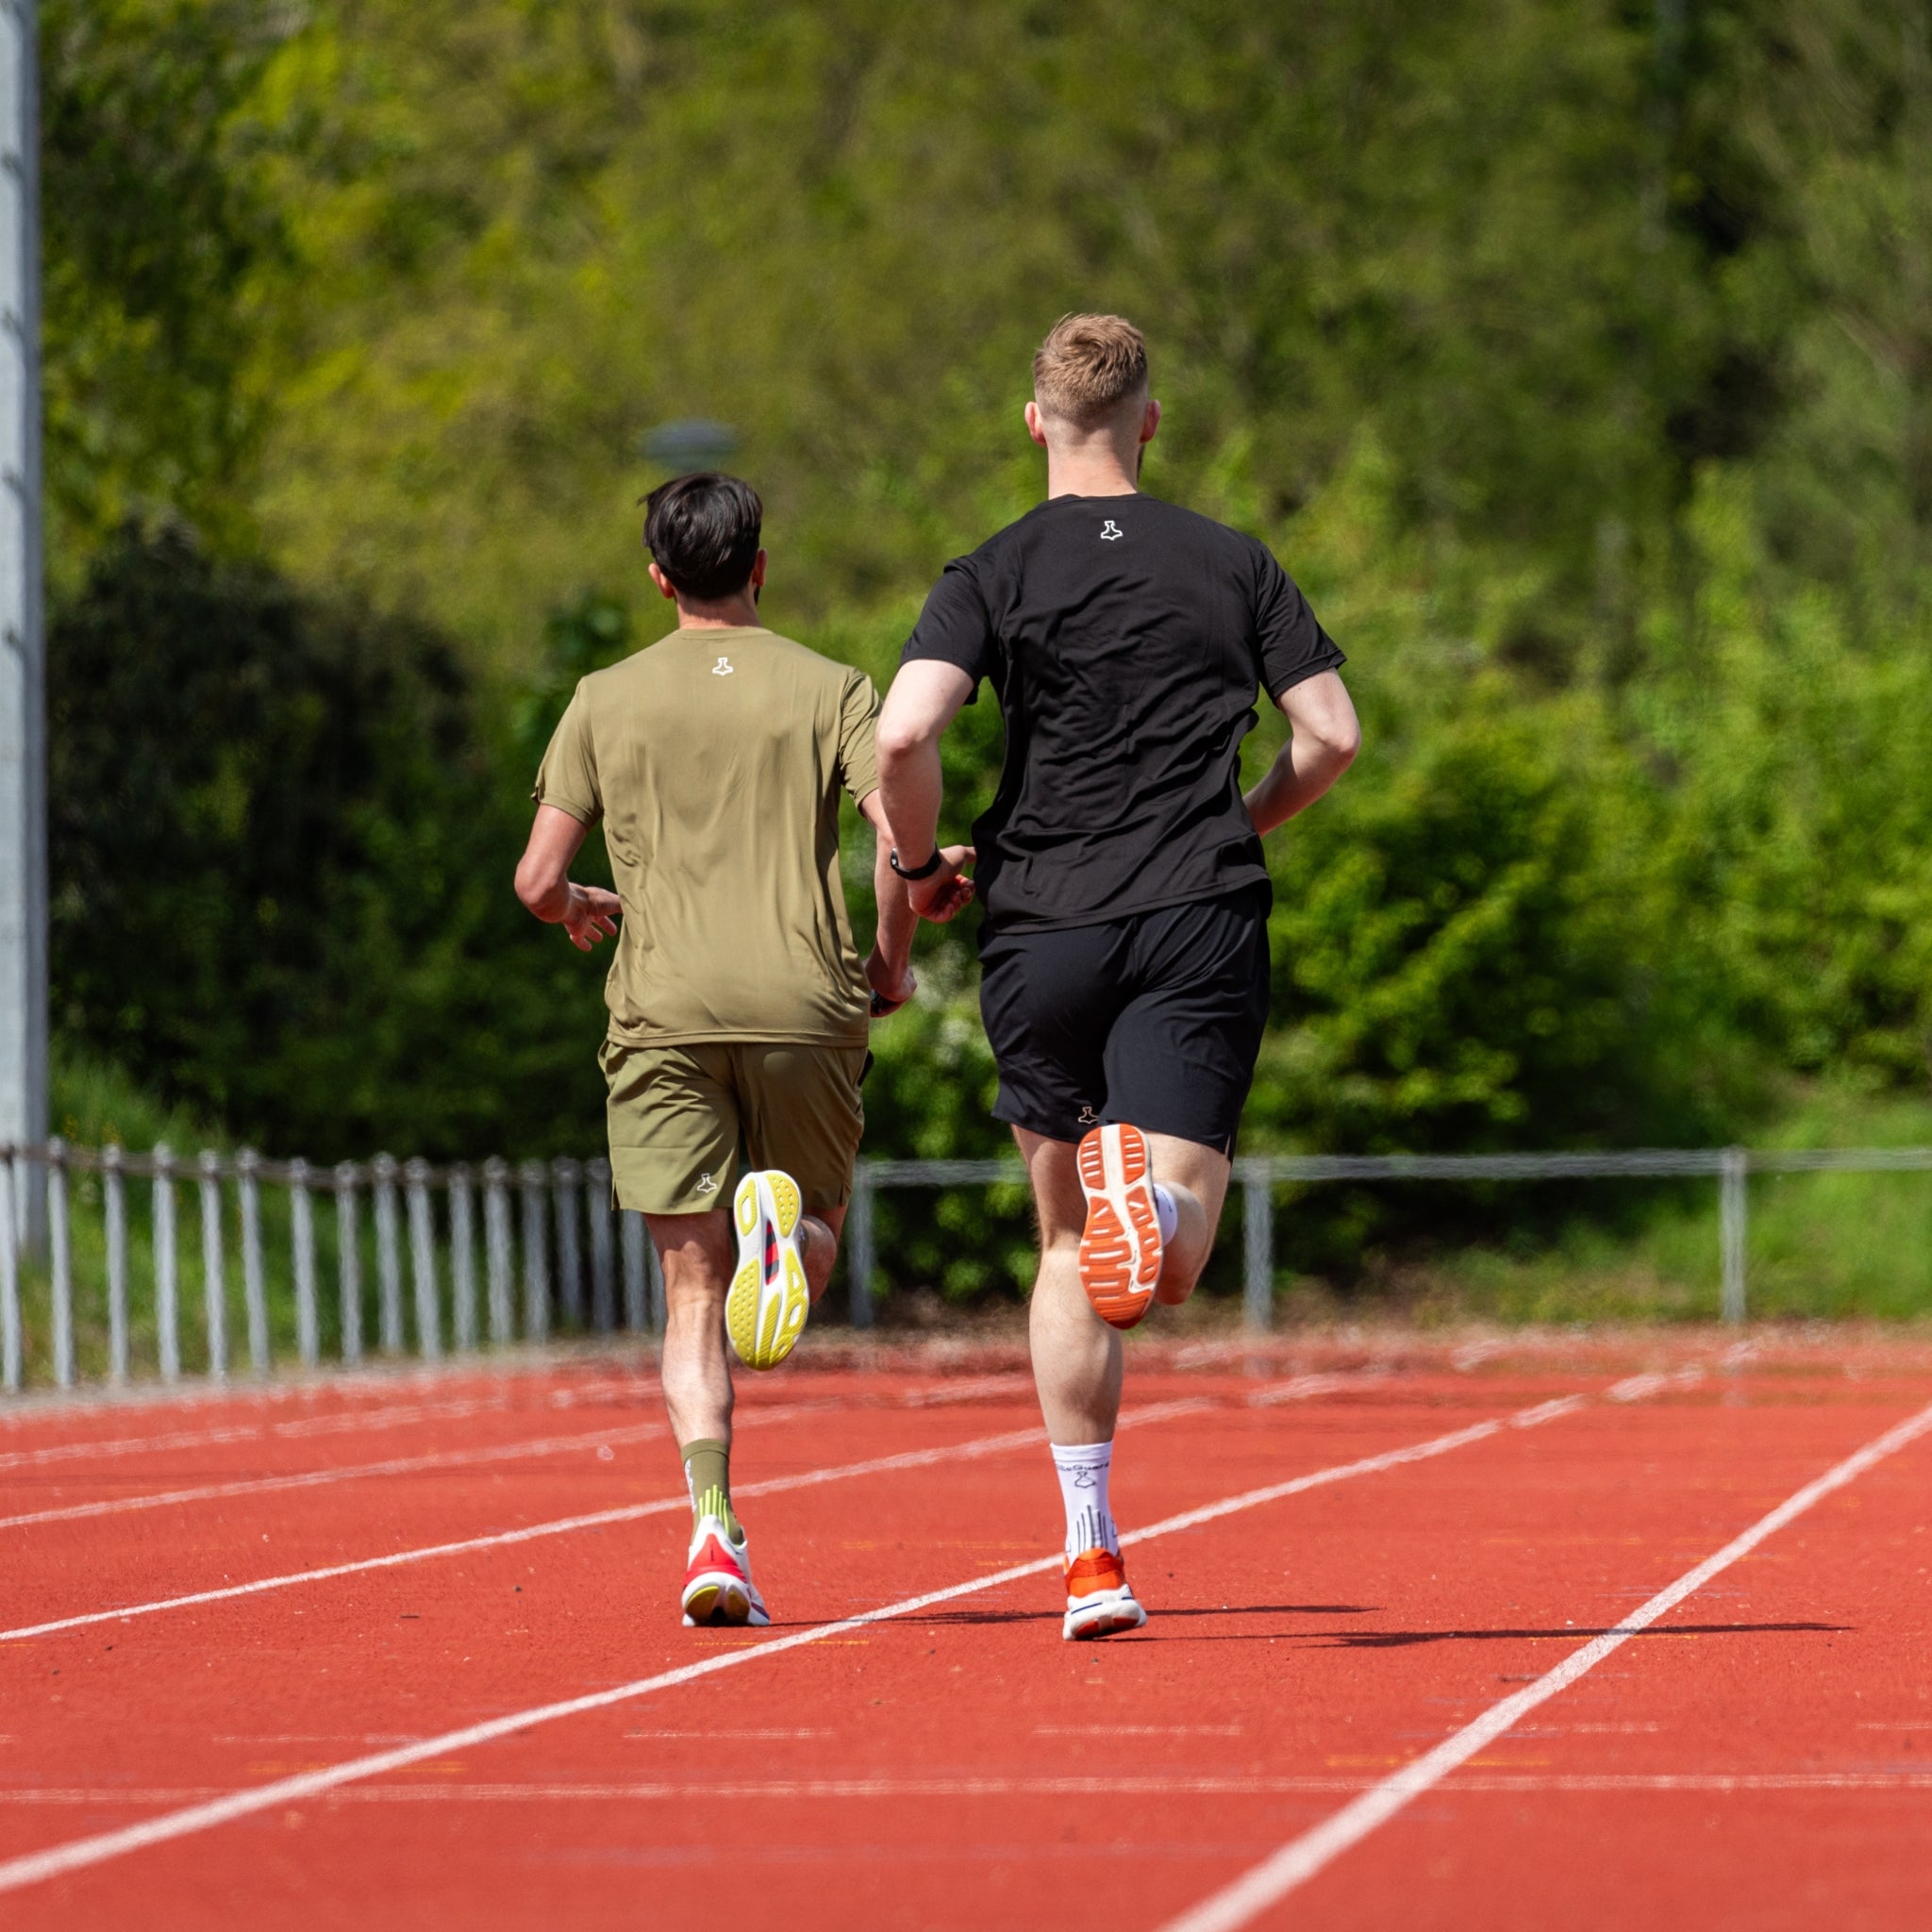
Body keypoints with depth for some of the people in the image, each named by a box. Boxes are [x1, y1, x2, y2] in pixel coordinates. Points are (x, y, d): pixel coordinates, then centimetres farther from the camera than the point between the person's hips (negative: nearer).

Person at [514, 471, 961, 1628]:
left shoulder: (607, 701, 9)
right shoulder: (831, 690, 6)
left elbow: (538, 880, 5)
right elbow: (905, 844, -7)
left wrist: (586, 911, 28)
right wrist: (892, 966, 10)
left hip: (665, 1013, 0)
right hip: (805, 1005, 0)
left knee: (694, 1284, 3)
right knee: (820, 1229, 18)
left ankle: (713, 1525, -15)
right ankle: (781, 1223, -21)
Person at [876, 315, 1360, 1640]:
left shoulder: (995, 575, 2)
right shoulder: (1234, 564, 8)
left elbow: (902, 735, -13)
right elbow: (1333, 736, 4)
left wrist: (922, 863, 5)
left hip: (1044, 932, 0)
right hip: (1201, 927, 0)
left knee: (1068, 1249, 13)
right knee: (1172, 1264, -7)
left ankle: (1092, 1554, 10)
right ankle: (1156, 1196, -45)